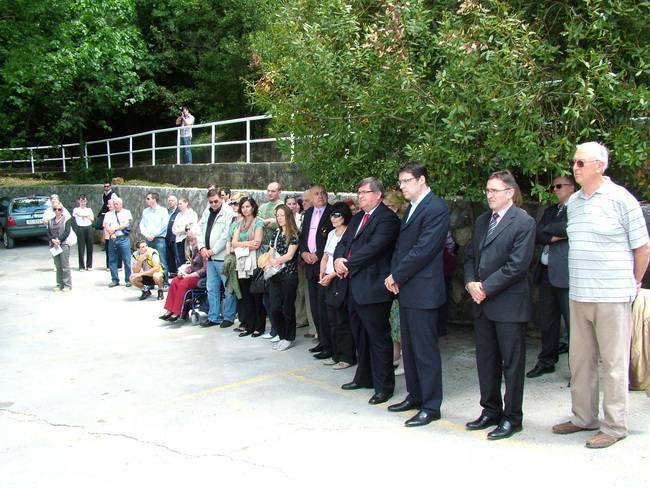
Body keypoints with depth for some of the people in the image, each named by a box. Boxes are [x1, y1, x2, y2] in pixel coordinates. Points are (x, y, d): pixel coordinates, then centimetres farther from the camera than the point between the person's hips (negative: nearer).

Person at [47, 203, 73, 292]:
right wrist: (53, 240, -8)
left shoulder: (66, 219, 0)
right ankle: (59, 284, 14)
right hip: (54, 246, 5)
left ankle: (67, 285, -1)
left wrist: (59, 240, -14)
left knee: (65, 266, -5)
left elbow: (67, 231, -9)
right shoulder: (50, 221, 14)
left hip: (64, 245, -5)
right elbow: (48, 233, 10)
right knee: (58, 266, 8)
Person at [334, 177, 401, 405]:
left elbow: (373, 248, -21)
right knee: (360, 336, 19)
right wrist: (338, 259, -6)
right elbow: (343, 243, 15)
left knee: (379, 338, -1)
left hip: (372, 287, -9)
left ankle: (384, 386, 9)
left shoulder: (387, 218, -12)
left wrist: (348, 264, -14)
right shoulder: (357, 218, 17)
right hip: (353, 286, 9)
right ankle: (364, 377, 33)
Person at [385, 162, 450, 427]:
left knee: (425, 350, -2)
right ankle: (415, 396, 29)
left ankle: (431, 406, 7)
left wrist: (397, 276, -12)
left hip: (423, 290, -9)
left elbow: (423, 250, -20)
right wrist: (393, 275, 3)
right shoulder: (412, 207, 16)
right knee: (409, 347, 16)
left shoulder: (436, 209, -14)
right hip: (406, 289, 9)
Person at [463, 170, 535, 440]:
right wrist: (471, 283, -3)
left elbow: (517, 264, -16)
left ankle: (512, 418, 14)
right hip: (483, 303, 7)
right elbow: (470, 255, 15)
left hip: (509, 304, -7)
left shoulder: (523, 222, -9)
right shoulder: (482, 220, 14)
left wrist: (485, 287, -15)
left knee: (512, 362, 3)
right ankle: (491, 410, 27)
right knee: (486, 360, 14)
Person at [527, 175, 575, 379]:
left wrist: (546, 232, -5)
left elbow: (566, 228, -20)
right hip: (546, 271, 7)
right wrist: (553, 236, -8)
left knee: (573, 323, -2)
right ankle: (546, 362, 27)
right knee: (547, 321, 15)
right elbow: (537, 235, 9)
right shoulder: (551, 210, 20)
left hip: (566, 273, -7)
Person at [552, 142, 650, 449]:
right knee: (580, 360, 13)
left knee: (614, 363, 2)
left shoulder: (621, 200, -8)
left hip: (612, 296, -6)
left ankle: (614, 427, 13)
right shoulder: (573, 202, 10)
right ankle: (583, 418, 26)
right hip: (578, 295, 6)